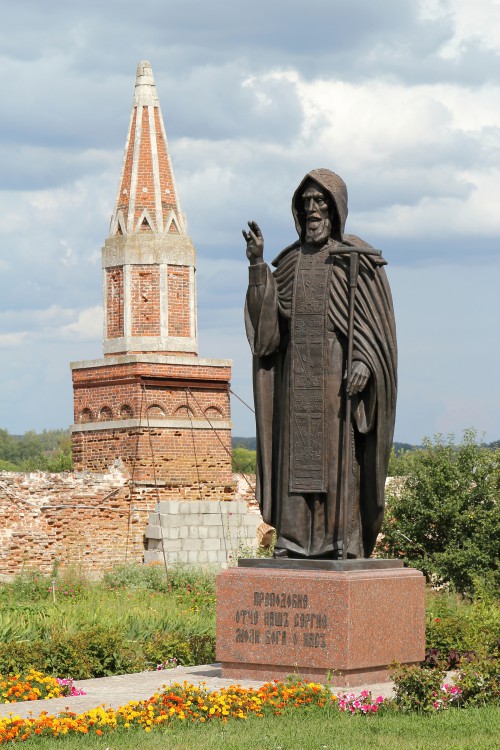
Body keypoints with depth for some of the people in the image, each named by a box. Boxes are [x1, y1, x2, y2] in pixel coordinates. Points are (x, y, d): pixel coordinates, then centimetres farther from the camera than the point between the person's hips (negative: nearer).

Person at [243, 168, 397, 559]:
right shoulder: (290, 261, 15)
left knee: (340, 456, -7)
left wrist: (364, 362, -19)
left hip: (338, 373, -4)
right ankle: (294, 542, 2)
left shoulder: (358, 259, 1)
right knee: (296, 455, 1)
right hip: (297, 375, 4)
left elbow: (376, 319, -5)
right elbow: (267, 317, 6)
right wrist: (258, 265, -4)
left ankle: (344, 543, -5)